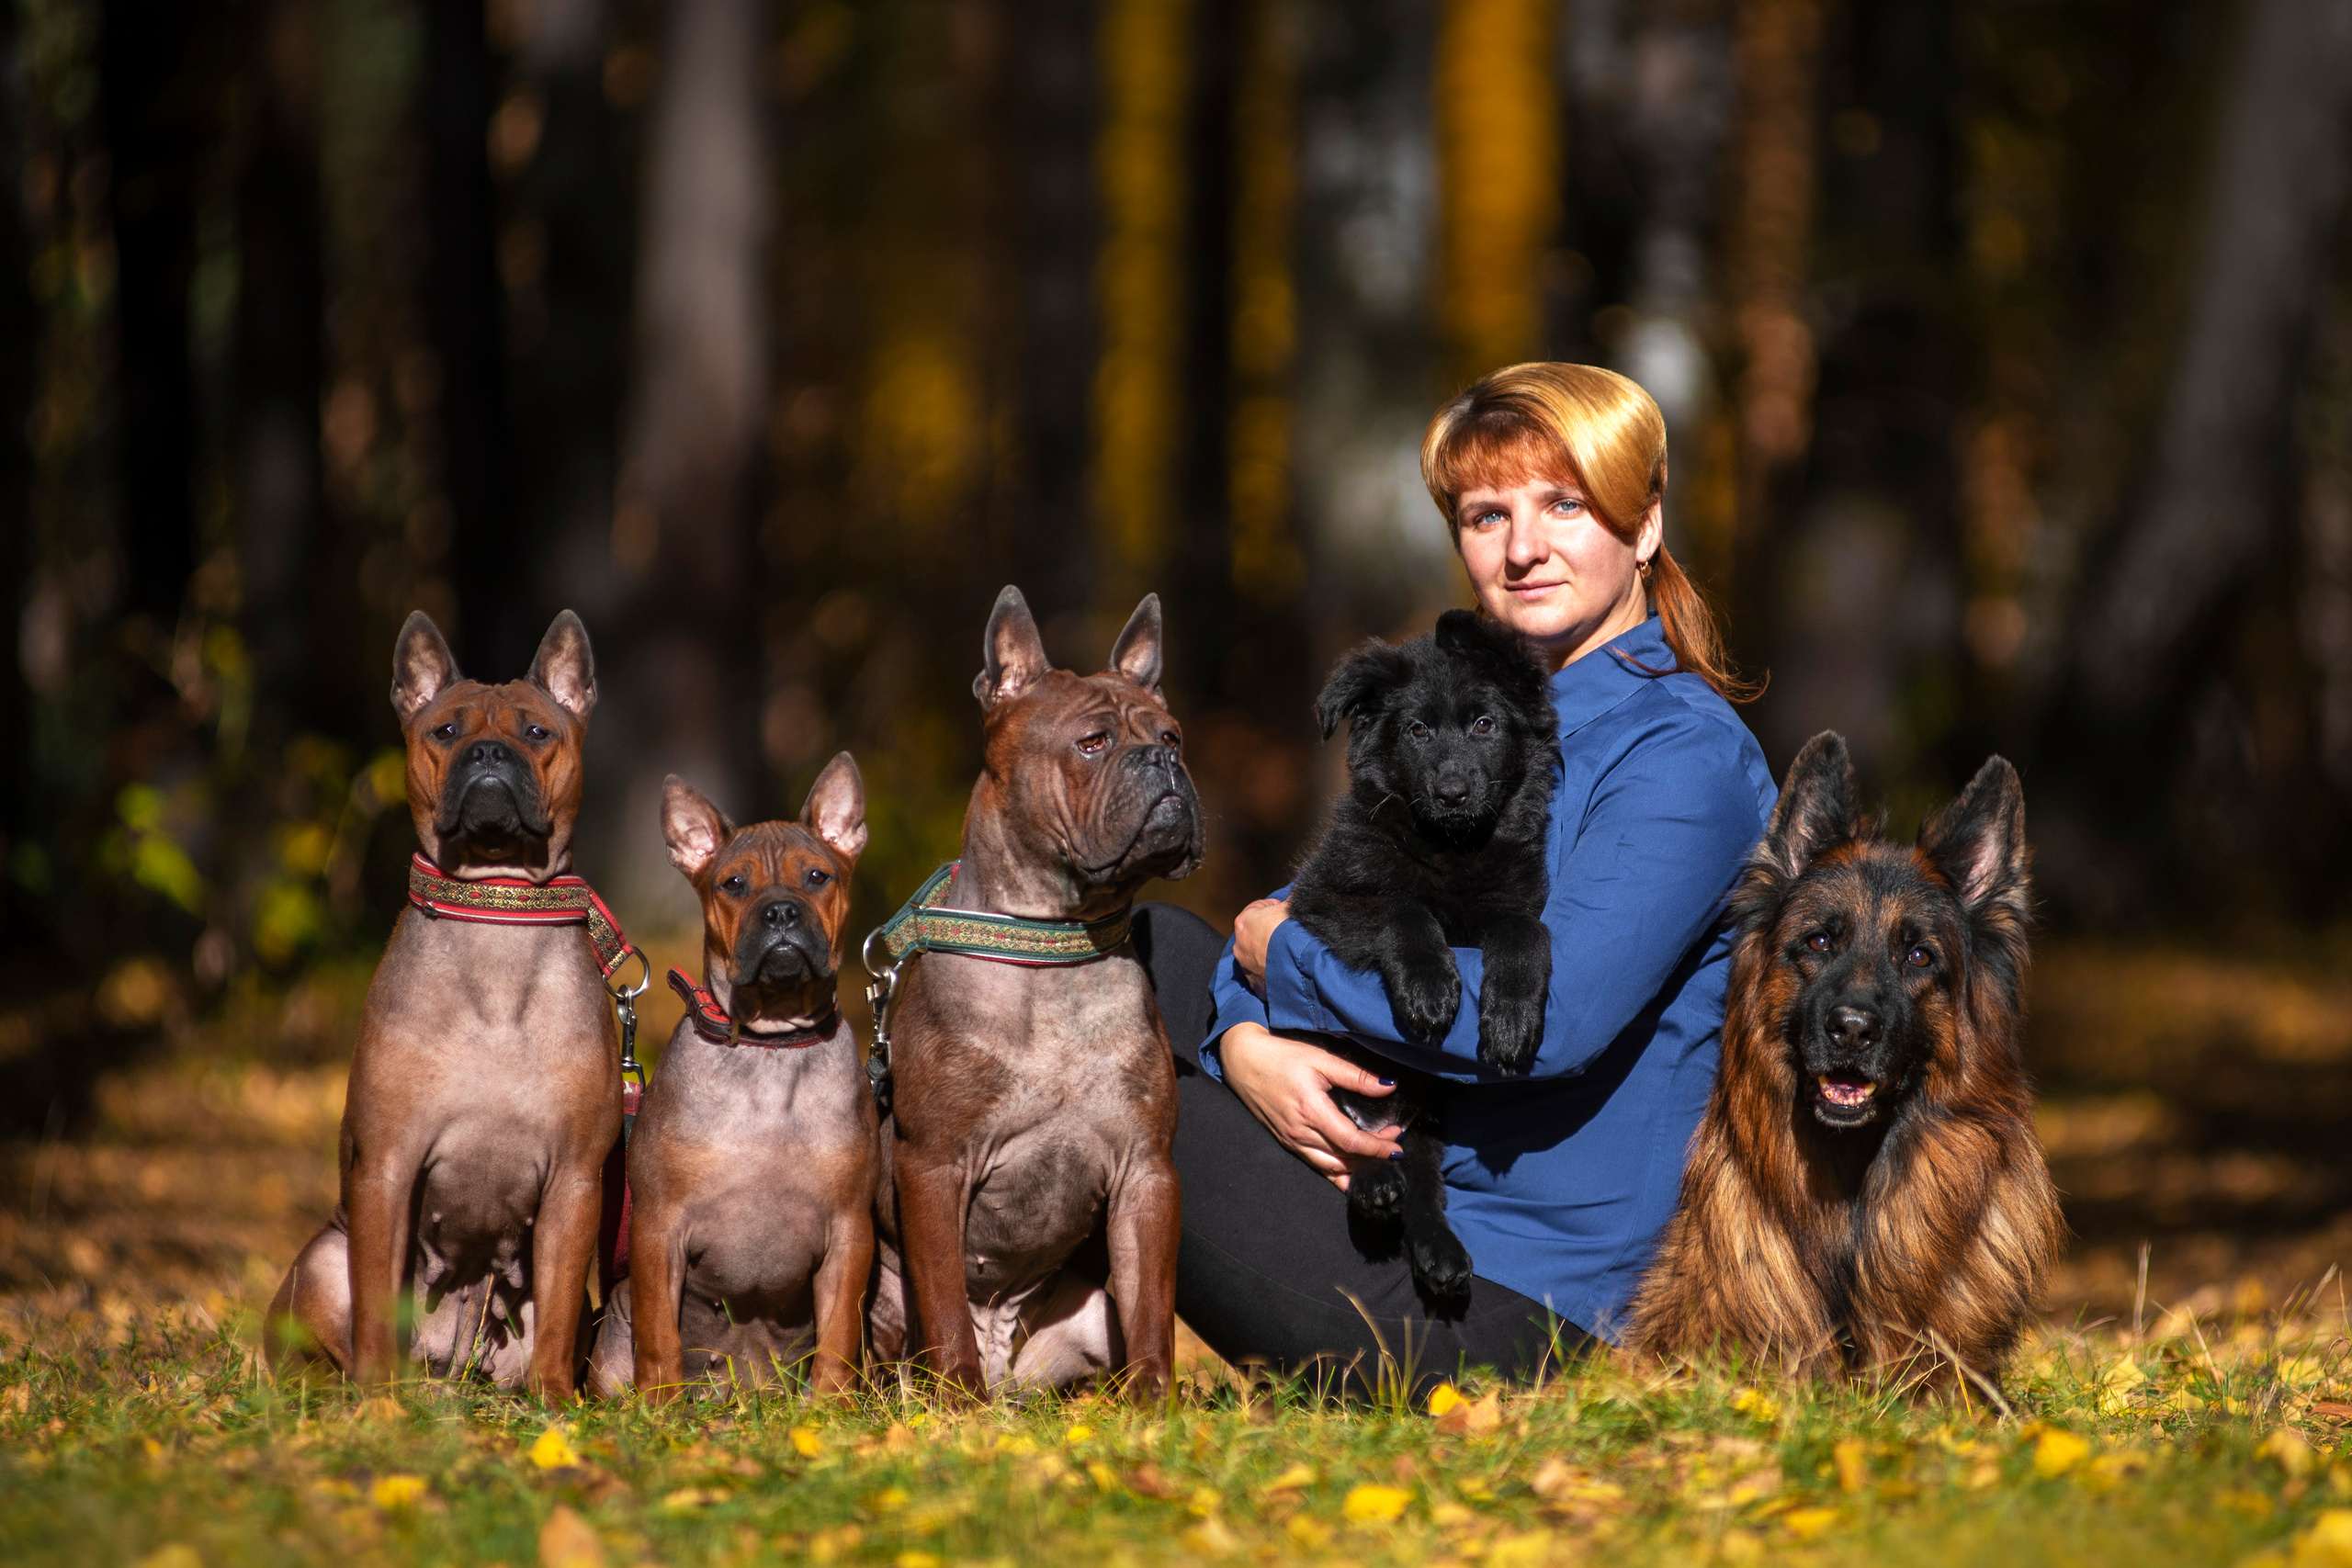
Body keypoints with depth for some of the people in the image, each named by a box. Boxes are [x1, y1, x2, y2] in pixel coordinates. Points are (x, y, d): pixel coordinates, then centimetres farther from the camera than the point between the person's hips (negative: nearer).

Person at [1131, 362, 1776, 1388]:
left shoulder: (1683, 756, -15)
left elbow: (1553, 1017, -27)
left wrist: (1286, 953, -14)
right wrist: (1245, 1042, -15)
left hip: (1502, 1308, -9)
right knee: (1144, 943, 8)